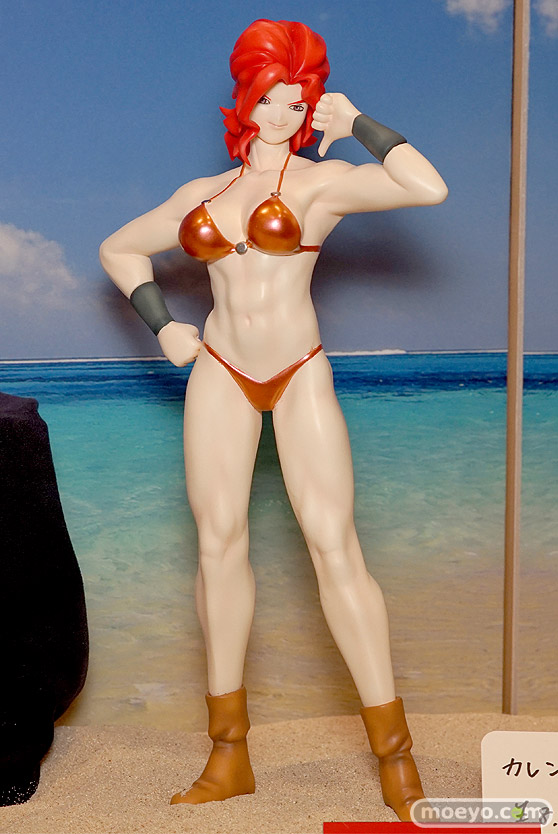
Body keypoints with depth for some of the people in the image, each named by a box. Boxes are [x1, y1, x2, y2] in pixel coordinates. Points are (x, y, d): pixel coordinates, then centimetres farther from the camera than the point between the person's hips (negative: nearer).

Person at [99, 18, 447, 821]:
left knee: (335, 547, -11)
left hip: (300, 376, -3)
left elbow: (430, 189, -14)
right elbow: (118, 249, 25)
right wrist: (163, 326, 10)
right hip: (220, 373, 3)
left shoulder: (321, 182, 2)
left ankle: (394, 754, -1)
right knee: (219, 541, -1)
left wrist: (359, 123, -2)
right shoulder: (202, 195, 13)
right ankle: (230, 754, 10)